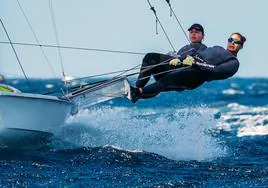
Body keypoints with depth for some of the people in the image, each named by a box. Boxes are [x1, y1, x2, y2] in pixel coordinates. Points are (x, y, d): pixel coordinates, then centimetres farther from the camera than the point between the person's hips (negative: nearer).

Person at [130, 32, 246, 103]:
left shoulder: (233, 62, 10)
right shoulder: (217, 48, 34)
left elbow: (217, 71, -8)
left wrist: (196, 63, -17)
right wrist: (179, 59, 5)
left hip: (196, 74, -9)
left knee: (166, 80, -33)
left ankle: (137, 94, -44)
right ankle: (138, 87, -20)